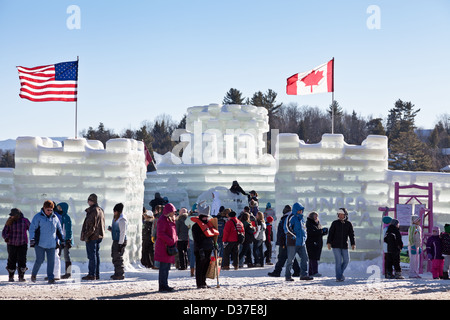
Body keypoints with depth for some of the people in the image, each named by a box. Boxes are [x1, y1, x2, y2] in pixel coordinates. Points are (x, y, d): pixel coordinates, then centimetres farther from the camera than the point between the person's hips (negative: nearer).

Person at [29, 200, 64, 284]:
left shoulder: (55, 218, 11)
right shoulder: (38, 217, -2)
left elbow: (59, 230, 20)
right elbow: (32, 228, -5)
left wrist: (62, 239, 16)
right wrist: (32, 239, -14)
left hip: (51, 244, 4)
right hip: (40, 243, -4)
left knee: (51, 261, -2)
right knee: (40, 260, -4)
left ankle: (51, 278, 2)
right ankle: (33, 274, 19)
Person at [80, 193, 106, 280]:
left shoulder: (92, 211, -16)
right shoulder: (100, 210, 14)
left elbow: (91, 226, -20)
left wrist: (86, 236, -16)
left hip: (92, 237, -9)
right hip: (99, 236, 9)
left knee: (92, 256, -7)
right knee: (96, 255, 13)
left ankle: (92, 274, -6)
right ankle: (97, 274, 16)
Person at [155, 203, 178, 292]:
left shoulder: (170, 219, 17)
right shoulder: (163, 220, -13)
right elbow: (160, 234, -21)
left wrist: (175, 240, 9)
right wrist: (171, 241, -19)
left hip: (170, 246, 10)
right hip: (164, 247, -10)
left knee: (167, 267, 12)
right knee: (164, 266, -8)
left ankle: (164, 285, 17)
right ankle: (163, 286, -6)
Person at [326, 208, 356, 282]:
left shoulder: (348, 224, 5)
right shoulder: (335, 223, 0)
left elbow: (351, 234, 4)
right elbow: (330, 233, -1)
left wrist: (353, 244, -6)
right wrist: (328, 242, -10)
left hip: (344, 246, 3)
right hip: (336, 245, -3)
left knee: (346, 260, 1)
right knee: (338, 261, -8)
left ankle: (340, 273, 24)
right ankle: (338, 277, -3)